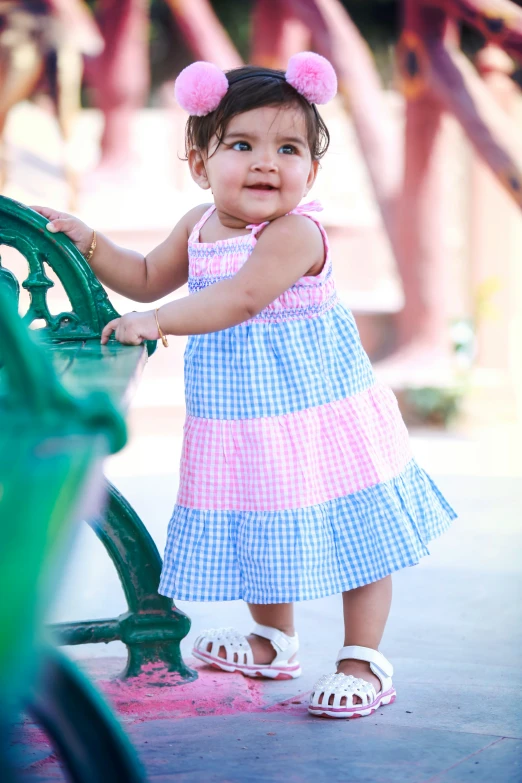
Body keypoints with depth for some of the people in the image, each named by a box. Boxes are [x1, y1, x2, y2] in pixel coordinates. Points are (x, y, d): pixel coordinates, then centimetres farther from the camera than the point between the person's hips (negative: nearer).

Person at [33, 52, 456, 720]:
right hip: (239, 423, 8)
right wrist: (89, 245, 8)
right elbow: (149, 279, 20)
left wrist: (159, 322, -37)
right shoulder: (198, 226, 5)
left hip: (317, 411, -7)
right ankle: (274, 641, 39)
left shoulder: (297, 233, -20)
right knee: (256, 531, 19)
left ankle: (364, 660, 13)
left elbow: (243, 296, -33)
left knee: (353, 533, 2)